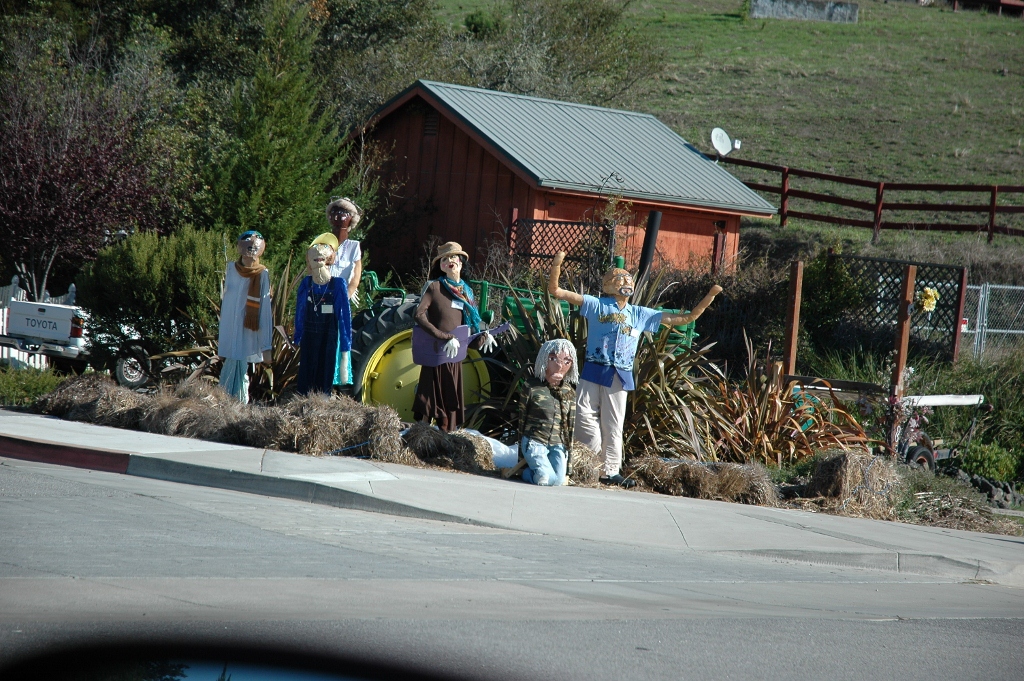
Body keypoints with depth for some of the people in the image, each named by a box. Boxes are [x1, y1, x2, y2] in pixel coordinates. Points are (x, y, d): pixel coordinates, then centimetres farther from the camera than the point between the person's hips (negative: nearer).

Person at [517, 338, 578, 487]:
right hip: (534, 441, -4)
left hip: (558, 445, 4)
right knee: (546, 478, -24)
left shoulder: (569, 392, 8)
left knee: (559, 480, -20)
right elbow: (522, 417, 2)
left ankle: (530, 471, 11)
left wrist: (568, 452, 9)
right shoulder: (532, 386, -4)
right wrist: (521, 448, 3)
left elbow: (571, 424, 13)